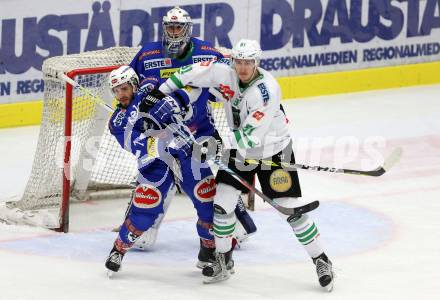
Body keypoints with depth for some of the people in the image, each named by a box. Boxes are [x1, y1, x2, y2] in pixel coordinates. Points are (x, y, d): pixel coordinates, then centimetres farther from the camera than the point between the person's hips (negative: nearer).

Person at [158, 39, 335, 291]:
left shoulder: (268, 89, -30)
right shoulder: (224, 74, -14)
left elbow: (251, 135, -32)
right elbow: (192, 73, -3)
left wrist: (220, 143, -37)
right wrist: (160, 93, -6)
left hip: (274, 150, -5)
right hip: (240, 150, 5)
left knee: (292, 208, -6)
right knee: (222, 202, -2)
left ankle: (321, 260, 9)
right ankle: (224, 261, 16)